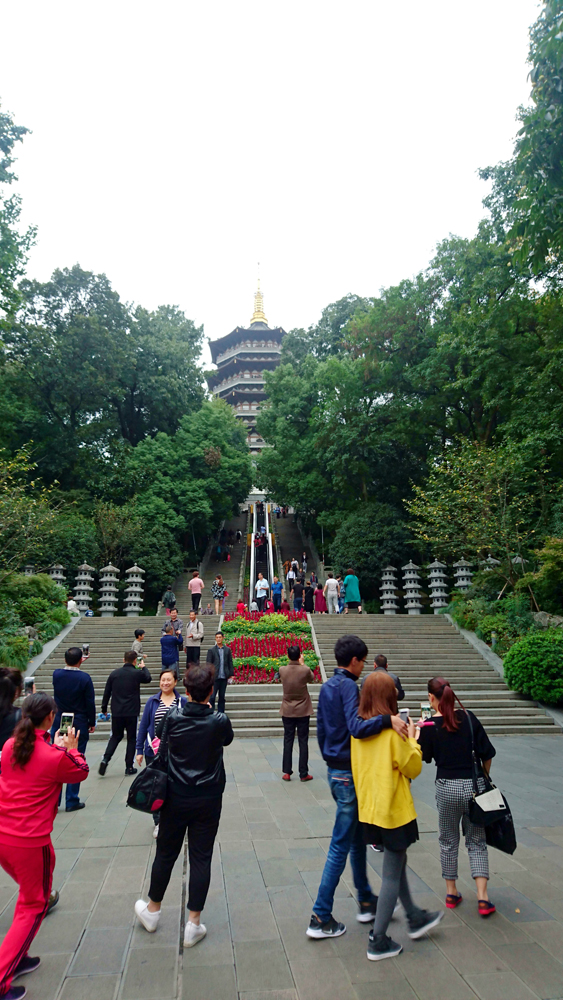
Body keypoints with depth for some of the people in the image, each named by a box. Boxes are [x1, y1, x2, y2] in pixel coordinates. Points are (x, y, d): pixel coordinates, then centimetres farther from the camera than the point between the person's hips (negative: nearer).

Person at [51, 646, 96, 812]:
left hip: (59, 723, 3)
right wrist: (92, 723, 2)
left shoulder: (56, 674, -4)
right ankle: (72, 801, 10)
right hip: (79, 724, -3)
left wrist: (73, 661, 31)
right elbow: (90, 703, -10)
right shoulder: (85, 678, -14)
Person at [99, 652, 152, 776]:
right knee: (131, 738, 9)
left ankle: (105, 759, -1)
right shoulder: (137, 673, -7)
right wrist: (143, 667, 33)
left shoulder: (114, 673, 2)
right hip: (132, 712, -3)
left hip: (116, 712, 3)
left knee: (116, 736, 18)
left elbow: (107, 692, 6)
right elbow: (148, 678, 15)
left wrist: (104, 708, 17)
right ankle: (129, 767, 10)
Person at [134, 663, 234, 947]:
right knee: (201, 858, 9)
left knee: (165, 854, 17)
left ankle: (152, 910, 37)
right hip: (208, 801, -1)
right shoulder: (219, 722, -15)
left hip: (176, 798, 1)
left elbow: (162, 754, -3)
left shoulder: (173, 718, -13)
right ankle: (194, 924, 16)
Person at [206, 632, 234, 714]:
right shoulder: (211, 650, 1)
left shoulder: (227, 650, 7)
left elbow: (230, 663, 9)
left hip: (224, 678, 2)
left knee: (222, 697, 9)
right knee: (212, 697, -2)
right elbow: (208, 664, 1)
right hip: (214, 677, -2)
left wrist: (230, 676, 4)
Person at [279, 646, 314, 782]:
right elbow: (311, 678, 7)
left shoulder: (282, 670, -12)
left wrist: (291, 662, 13)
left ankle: (287, 772, 13)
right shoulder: (305, 670, -16)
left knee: (288, 741, 10)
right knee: (303, 742, 6)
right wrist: (302, 663, 13)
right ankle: (303, 773, 10)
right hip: (303, 711, -1)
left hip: (287, 711, 2)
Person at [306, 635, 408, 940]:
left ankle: (366, 902, 32)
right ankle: (321, 918, 8)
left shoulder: (326, 686, 10)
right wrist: (387, 719, -43)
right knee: (340, 846, 0)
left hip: (334, 769, 9)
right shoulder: (348, 686, -18)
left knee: (357, 837, 20)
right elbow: (357, 727, -34)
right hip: (349, 774, -9)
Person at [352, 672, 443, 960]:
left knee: (396, 863, 24)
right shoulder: (393, 730, -21)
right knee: (392, 874, 7)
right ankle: (378, 941, 15)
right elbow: (412, 768, -11)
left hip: (369, 808, 7)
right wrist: (412, 740, 3)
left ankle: (416, 918, 41)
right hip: (393, 809, -7)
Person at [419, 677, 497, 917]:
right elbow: (487, 754, -1)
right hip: (475, 786, 2)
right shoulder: (469, 717, -4)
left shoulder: (430, 726, -10)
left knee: (448, 841, 17)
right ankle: (482, 897, 6)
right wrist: (483, 779, 14)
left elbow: (424, 757, 4)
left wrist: (415, 732, 12)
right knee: (477, 842, 14)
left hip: (447, 787, -1)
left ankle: (451, 892, 26)